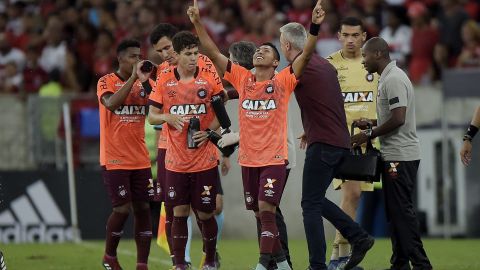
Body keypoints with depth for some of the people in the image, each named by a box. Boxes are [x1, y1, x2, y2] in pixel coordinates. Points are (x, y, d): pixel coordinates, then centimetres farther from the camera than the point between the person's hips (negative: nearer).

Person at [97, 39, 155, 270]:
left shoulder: (142, 83, 10)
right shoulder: (106, 82, -5)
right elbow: (111, 104, -25)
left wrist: (146, 82, -11)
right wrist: (133, 78, -25)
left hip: (140, 159, 5)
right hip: (115, 159, -5)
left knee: (143, 208, -1)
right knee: (123, 208, -9)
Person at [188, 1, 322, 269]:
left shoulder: (283, 81, -3)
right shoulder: (242, 78, 6)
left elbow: (306, 55, -13)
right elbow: (213, 52, 3)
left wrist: (315, 27, -27)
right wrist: (198, 23, -5)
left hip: (274, 158, -4)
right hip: (248, 159, 4)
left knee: (266, 209, -14)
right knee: (261, 213, 11)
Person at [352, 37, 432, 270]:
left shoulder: (393, 79, -16)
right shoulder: (388, 78, 17)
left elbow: (398, 118, -23)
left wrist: (369, 135, -13)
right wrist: (371, 125, 15)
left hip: (400, 157, -11)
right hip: (394, 155, 11)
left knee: (401, 211, -10)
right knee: (395, 211, 13)